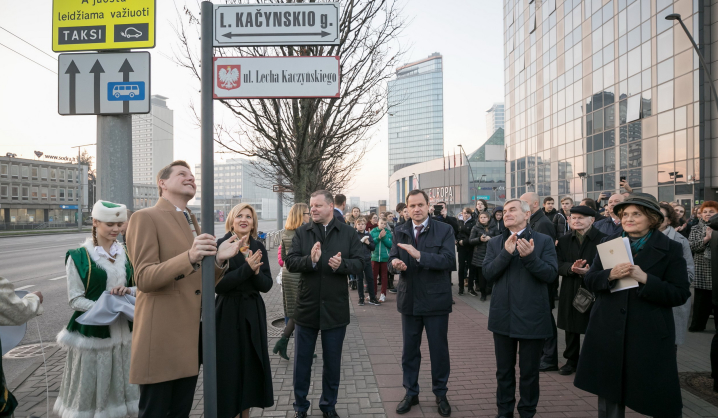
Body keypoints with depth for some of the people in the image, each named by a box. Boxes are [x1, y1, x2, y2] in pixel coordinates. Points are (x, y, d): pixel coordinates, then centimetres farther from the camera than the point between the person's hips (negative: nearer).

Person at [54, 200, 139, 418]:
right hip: (91, 332, -4)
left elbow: (138, 287, 13)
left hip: (120, 331, 4)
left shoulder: (125, 253, 7)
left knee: (116, 386, 12)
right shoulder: (79, 256, -6)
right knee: (89, 388, 3)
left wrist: (127, 290, -9)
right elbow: (75, 300, -8)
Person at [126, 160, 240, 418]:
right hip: (161, 337, -7)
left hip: (191, 336, 8)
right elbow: (143, 279, -17)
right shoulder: (146, 218, -8)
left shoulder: (192, 222, 16)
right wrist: (189, 256, -31)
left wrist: (219, 259, -5)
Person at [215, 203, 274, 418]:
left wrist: (256, 271, -19)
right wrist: (247, 268, -22)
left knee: (252, 364, 11)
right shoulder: (221, 245, -8)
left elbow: (267, 285, 0)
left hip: (254, 313, 5)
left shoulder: (259, 247, 5)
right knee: (229, 366, 3)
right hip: (228, 314, -4)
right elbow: (218, 284, -17)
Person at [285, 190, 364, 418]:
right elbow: (290, 262, -9)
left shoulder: (348, 232, -1)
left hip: (335, 308, 0)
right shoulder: (302, 232, 1)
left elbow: (360, 264, -7)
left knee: (332, 362, 15)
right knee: (302, 362, 14)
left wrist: (342, 264, -27)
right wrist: (310, 260, -28)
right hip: (306, 306, 1)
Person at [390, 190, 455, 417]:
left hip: (436, 299, -3)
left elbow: (448, 260, -19)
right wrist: (395, 262, -24)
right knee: (409, 348, 14)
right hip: (409, 298, 3)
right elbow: (393, 258, 0)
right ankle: (411, 393, 30)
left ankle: (440, 394, 28)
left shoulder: (444, 229, -7)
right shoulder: (400, 231, 5)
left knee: (439, 349, 10)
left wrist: (419, 255, -31)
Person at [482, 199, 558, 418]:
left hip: (532, 317, -2)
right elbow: (487, 273, -8)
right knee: (504, 370, 16)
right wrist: (506, 253, -21)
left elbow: (551, 274, -12)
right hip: (503, 316, 3)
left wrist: (530, 256, -27)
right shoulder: (495, 243, 4)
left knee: (529, 371, 11)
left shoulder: (544, 241, -3)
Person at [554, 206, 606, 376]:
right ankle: (571, 360, 29)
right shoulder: (564, 241, 7)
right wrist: (571, 267, -20)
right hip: (570, 291, 4)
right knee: (571, 329, 13)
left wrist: (589, 271, -24)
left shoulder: (602, 239, -7)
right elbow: (558, 265, 0)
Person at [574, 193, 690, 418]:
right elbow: (589, 280, 2)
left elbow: (680, 294, -8)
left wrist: (645, 279, -22)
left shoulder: (670, 249, -3)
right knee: (609, 393, 15)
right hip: (608, 331, 3)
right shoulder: (609, 242, 6)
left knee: (658, 398, 7)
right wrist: (610, 275, -19)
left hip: (650, 334, -3)